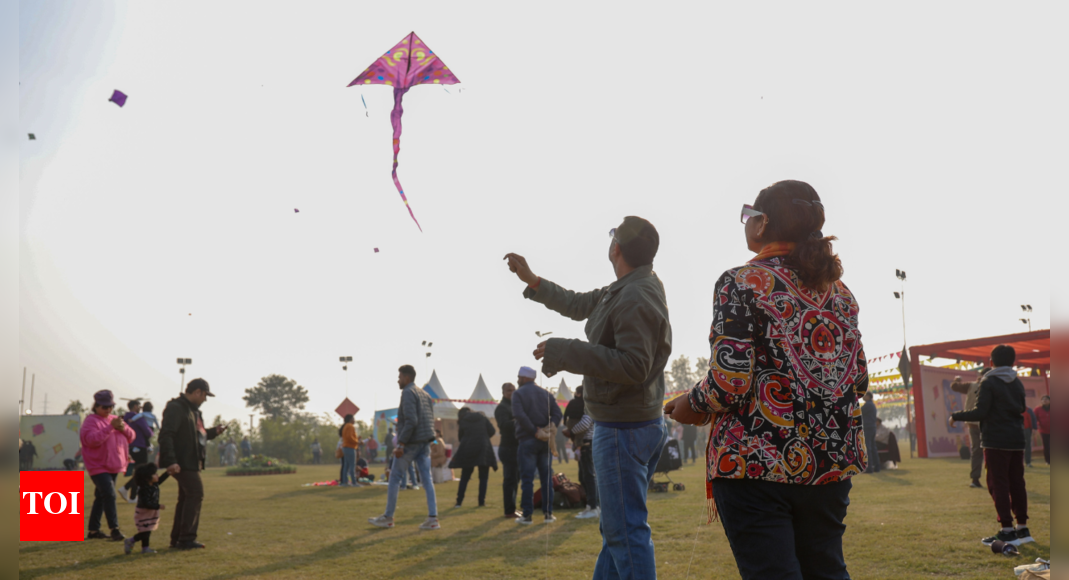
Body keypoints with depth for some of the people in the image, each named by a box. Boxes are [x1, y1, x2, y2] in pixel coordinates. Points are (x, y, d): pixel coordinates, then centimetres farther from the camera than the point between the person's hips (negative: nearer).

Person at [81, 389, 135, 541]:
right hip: (98, 467, -7)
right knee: (109, 495, -17)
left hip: (114, 467, 7)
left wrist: (124, 428, -9)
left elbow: (131, 437, 12)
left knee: (101, 498, 12)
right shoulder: (91, 421, -6)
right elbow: (92, 440, -23)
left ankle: (93, 530, 19)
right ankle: (114, 529, -17)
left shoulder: (115, 419, 15)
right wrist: (110, 427, -27)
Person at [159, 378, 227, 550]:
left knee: (186, 497, 12)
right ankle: (186, 538, -11)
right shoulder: (175, 408, -13)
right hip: (182, 463, -10)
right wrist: (170, 461, -29)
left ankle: (177, 539, 19)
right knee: (196, 493, -13)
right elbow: (166, 435, -21)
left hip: (192, 462, 11)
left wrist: (213, 432, 12)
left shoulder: (193, 410, 20)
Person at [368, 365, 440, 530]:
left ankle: (388, 517, 10)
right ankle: (433, 518, -4)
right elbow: (431, 420, 16)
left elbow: (411, 421, -21)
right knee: (426, 478, 2)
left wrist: (401, 444, -19)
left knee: (394, 477, 4)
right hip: (425, 442, 8)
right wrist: (427, 439, 16)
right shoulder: (425, 394, 17)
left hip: (410, 442, -8)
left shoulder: (408, 393, -10)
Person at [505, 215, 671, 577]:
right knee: (616, 528, 17)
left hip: (623, 430, -11)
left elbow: (634, 366, -27)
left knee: (625, 531, -6)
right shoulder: (623, 291, 12)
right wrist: (531, 279, 29)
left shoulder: (637, 299, -20)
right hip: (644, 423, 11)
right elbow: (578, 305, 26)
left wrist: (566, 352, -23)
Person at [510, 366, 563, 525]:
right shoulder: (546, 393, 12)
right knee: (546, 477, 8)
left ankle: (527, 515, -2)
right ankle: (548, 513, 8)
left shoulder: (518, 393, -4)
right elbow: (557, 412, 1)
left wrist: (534, 431, -16)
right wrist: (551, 427, -9)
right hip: (545, 441, 4)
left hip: (527, 440, -4)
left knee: (527, 478, -2)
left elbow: (519, 415, -18)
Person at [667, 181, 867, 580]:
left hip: (759, 461, -6)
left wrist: (691, 407, 2)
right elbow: (859, 381, 12)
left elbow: (729, 381, -17)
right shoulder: (839, 290, 11)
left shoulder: (741, 284, -8)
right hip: (832, 461, 7)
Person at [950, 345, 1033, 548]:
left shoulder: (989, 382, -10)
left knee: (998, 484, -4)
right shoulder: (1017, 383, 11)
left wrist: (956, 416, -5)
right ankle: (1023, 529, 16)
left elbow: (980, 412, -16)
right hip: (1017, 440, 7)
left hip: (996, 441, -7)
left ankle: (1007, 531, -7)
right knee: (1017, 483, 12)